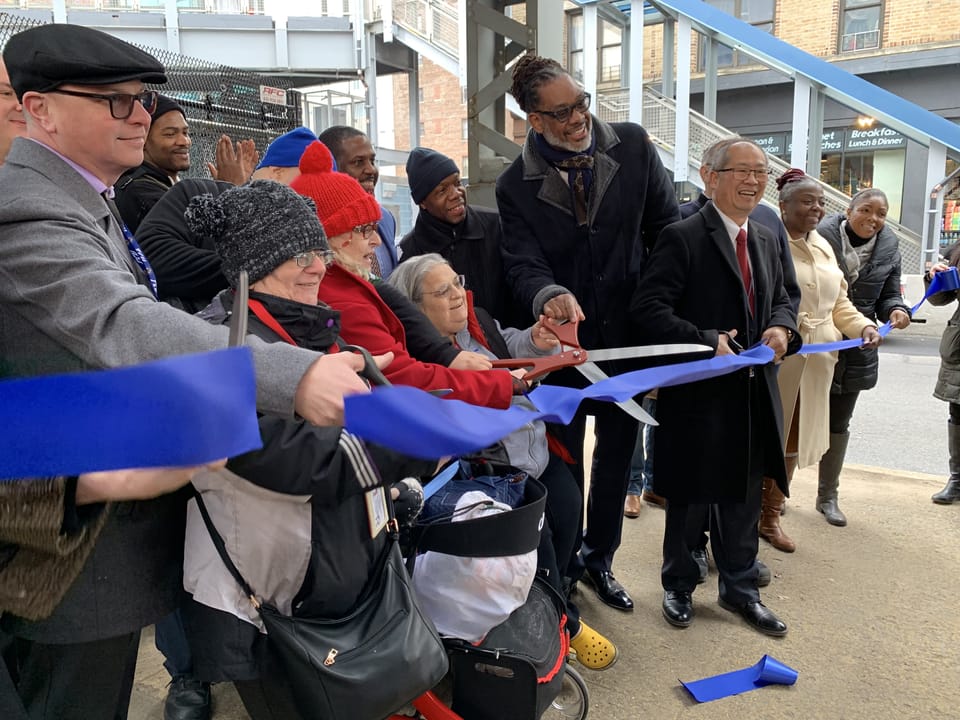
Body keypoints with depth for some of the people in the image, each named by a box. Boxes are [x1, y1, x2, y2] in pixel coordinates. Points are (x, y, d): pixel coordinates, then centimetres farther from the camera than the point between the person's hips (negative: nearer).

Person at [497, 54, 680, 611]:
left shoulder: (633, 147, -4)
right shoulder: (517, 186, -7)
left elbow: (667, 227, 2)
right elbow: (523, 264, -14)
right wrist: (549, 296, -37)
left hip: (629, 335, 2)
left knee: (618, 454, 16)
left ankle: (600, 559, 39)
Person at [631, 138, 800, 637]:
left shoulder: (766, 240, 12)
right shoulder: (682, 238, -12)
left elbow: (780, 299, 21)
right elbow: (648, 309, -19)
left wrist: (781, 327, -1)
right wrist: (706, 342, -24)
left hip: (753, 394, 7)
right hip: (698, 393, -6)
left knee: (744, 497, 18)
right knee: (688, 497, 10)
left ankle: (739, 589, 37)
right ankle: (678, 587, 32)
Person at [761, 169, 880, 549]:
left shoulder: (823, 247, 14)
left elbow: (839, 303, 18)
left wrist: (865, 326, 3)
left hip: (814, 365, 7)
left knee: (792, 440, 14)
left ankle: (770, 516, 28)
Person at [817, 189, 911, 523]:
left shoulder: (889, 248, 2)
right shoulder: (823, 235, -14)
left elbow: (888, 295, 7)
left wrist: (897, 310, -15)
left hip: (855, 351, 5)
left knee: (838, 424, 15)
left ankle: (828, 496, 29)